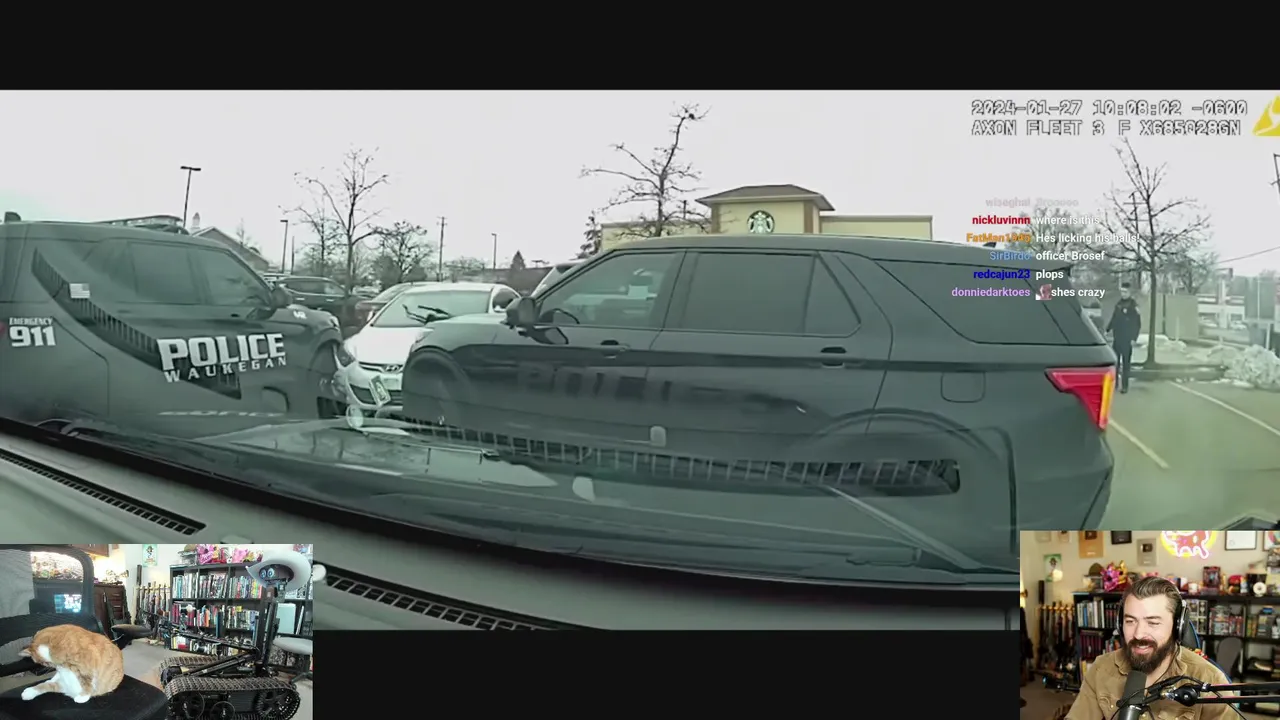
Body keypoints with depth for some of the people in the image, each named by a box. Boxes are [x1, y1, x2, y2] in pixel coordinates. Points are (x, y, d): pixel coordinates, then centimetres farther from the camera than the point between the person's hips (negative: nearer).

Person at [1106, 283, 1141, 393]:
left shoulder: (1133, 305, -8)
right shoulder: (1118, 305, 10)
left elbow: (1138, 324, -8)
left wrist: (1134, 338, -12)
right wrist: (1107, 330, 4)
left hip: (1127, 340, -5)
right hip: (1116, 338, 5)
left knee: (1126, 363, 0)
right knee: (1114, 361, 8)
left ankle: (1125, 386, 4)